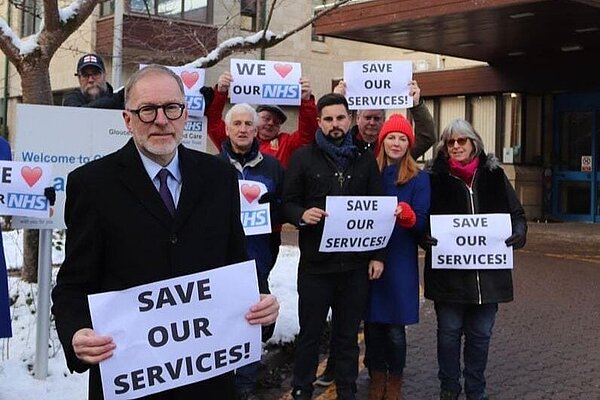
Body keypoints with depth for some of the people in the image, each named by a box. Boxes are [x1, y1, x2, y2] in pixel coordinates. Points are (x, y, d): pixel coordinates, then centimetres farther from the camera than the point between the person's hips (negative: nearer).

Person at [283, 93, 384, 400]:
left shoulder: (365, 160, 8)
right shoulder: (303, 158, 2)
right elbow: (288, 204, 0)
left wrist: (377, 254, 3)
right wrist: (302, 214, -22)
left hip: (356, 263, 2)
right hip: (315, 262, -2)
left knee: (348, 336, 12)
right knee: (309, 334, 8)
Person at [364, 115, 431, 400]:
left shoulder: (419, 178, 1)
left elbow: (422, 222, -6)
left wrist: (405, 214, -26)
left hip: (400, 261, -2)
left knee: (395, 328, 1)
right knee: (372, 323, 8)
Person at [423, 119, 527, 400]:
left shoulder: (493, 176, 6)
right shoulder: (437, 179, 1)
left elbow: (517, 214, 9)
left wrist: (518, 232, -11)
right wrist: (426, 236, -19)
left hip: (488, 272, 2)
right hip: (448, 272, -1)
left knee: (480, 334, 11)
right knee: (449, 332, 8)